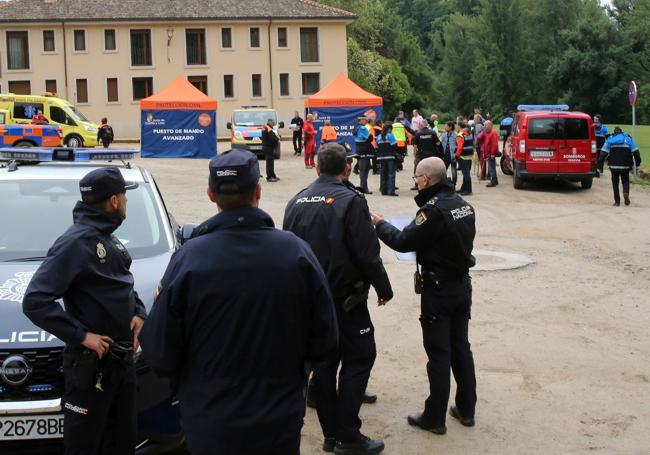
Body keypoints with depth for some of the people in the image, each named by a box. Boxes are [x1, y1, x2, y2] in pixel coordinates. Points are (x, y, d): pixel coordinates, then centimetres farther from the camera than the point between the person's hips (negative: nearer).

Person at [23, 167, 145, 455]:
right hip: (90, 363, -8)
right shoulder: (75, 242, -18)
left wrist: (138, 312, 4)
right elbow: (35, 302, -23)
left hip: (122, 357, 9)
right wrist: (80, 335, -23)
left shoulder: (109, 238, 11)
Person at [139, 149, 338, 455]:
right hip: (281, 422, 1)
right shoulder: (297, 252, -11)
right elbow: (324, 342, -5)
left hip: (210, 424, -1)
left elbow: (159, 355, -12)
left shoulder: (188, 258, -16)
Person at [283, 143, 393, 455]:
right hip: (344, 298, -6)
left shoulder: (296, 202, 4)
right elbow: (367, 254, -16)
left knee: (323, 362, 12)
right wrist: (384, 289, -2)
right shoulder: (350, 201, -14)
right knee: (359, 358, 3)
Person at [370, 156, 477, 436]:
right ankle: (466, 409, 25)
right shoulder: (464, 205, 4)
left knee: (438, 353, 0)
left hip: (438, 289, -8)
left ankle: (435, 418, 10)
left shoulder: (433, 210, -22)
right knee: (460, 347, 16)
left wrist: (379, 224, -1)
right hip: (462, 284, 8)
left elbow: (402, 242, -16)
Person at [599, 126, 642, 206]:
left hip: (614, 166, 0)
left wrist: (600, 164, -4)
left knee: (615, 183, 8)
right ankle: (626, 192, -18)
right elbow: (635, 151, 2)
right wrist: (638, 162, 8)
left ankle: (617, 201, 4)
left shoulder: (609, 140, 5)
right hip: (625, 166, 0)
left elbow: (604, 153, -3)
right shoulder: (628, 139, 7)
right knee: (625, 181, 13)